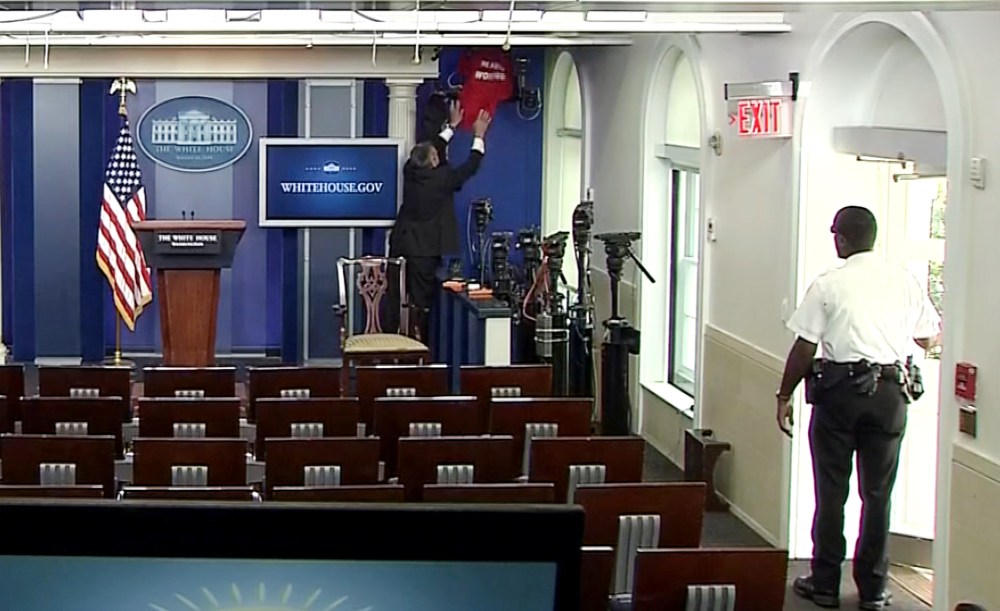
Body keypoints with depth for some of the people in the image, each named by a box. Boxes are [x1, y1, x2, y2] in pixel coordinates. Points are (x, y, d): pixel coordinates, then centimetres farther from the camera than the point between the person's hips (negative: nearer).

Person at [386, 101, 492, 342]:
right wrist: (479, 136, 14)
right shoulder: (441, 178, -12)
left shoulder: (410, 170, 3)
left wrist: (452, 126, 30)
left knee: (396, 300, 9)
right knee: (420, 303, -2)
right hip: (425, 250, -6)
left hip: (400, 246, 6)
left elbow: (432, 147, 20)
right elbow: (470, 167, 1)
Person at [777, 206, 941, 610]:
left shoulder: (828, 285, -6)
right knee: (878, 493, 9)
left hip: (839, 391, -2)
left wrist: (785, 396, 5)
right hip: (890, 394, 2)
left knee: (831, 490, 7)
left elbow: (803, 349, -6)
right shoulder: (905, 282, 2)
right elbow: (929, 339, 14)